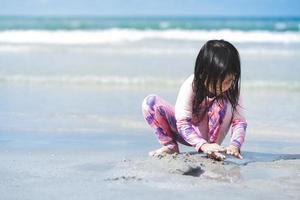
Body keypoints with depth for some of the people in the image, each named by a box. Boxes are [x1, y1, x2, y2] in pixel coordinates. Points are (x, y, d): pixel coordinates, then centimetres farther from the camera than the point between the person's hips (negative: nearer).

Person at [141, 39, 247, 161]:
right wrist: (202, 145, -42)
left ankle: (212, 144, -17)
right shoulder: (190, 86, -27)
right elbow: (182, 123, -29)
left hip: (209, 132, 1)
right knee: (150, 102, -23)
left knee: (224, 104, -30)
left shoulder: (231, 91, -20)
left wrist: (234, 145, -40)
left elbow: (239, 121, -21)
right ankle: (170, 145, -12)